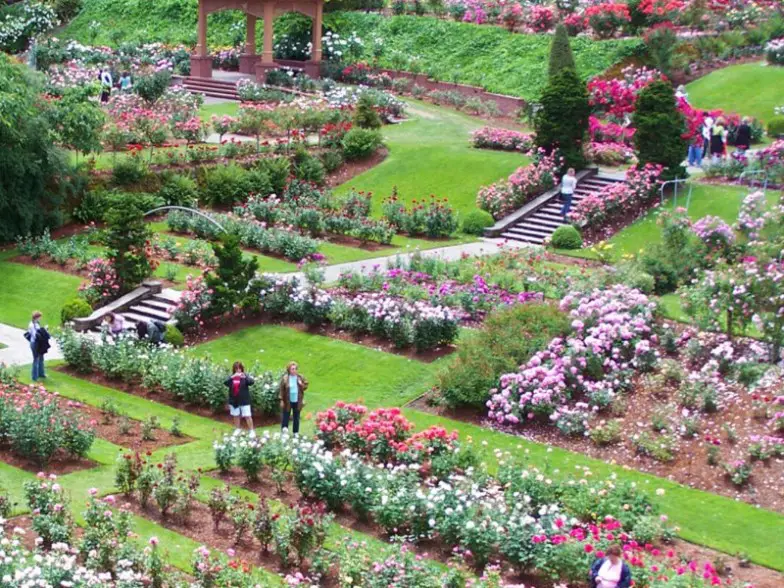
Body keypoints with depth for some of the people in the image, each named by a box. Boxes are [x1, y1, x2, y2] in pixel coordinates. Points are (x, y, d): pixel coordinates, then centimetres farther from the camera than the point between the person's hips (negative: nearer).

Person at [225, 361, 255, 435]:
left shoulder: (245, 376, -4)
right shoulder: (231, 376, 3)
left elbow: (251, 382, -20)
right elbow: (226, 383, -13)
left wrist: (245, 377, -38)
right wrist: (232, 377, -30)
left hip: (244, 400, -3)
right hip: (234, 400, 3)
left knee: (247, 416, -5)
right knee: (236, 416, 13)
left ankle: (252, 431, 1)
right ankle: (238, 430, 27)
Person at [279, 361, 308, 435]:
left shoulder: (300, 377, 2)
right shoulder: (285, 378, -6)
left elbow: (305, 387, 8)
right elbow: (282, 390, -5)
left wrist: (301, 384, -14)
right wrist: (282, 400, -8)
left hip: (297, 401, 3)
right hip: (288, 401, -3)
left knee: (296, 418, 10)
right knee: (285, 417, 1)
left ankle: (296, 433, 19)